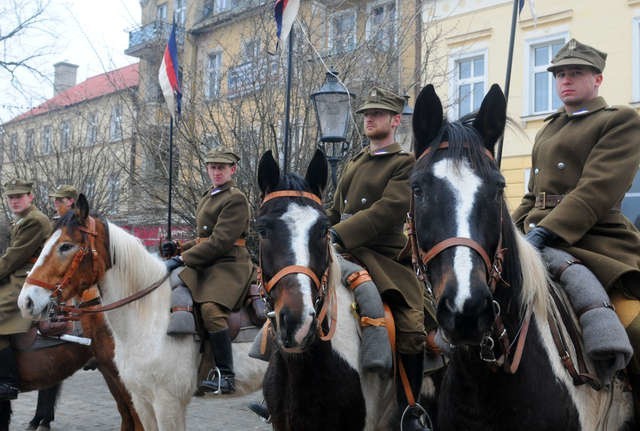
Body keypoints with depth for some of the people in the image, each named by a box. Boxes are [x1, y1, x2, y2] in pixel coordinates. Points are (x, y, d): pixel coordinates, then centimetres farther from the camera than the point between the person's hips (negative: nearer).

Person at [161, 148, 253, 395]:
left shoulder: (236, 199, -7)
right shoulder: (208, 197, 22)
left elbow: (220, 242, -17)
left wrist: (183, 258, -17)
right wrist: (178, 247, 10)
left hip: (229, 265, -9)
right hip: (204, 264, 10)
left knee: (211, 309, -31)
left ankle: (225, 376, -24)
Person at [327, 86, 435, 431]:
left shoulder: (405, 164, 0)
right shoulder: (354, 163, 22)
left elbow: (387, 210, -16)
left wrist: (338, 234, -24)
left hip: (383, 257, -6)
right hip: (342, 253, 6)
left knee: (412, 331, -18)